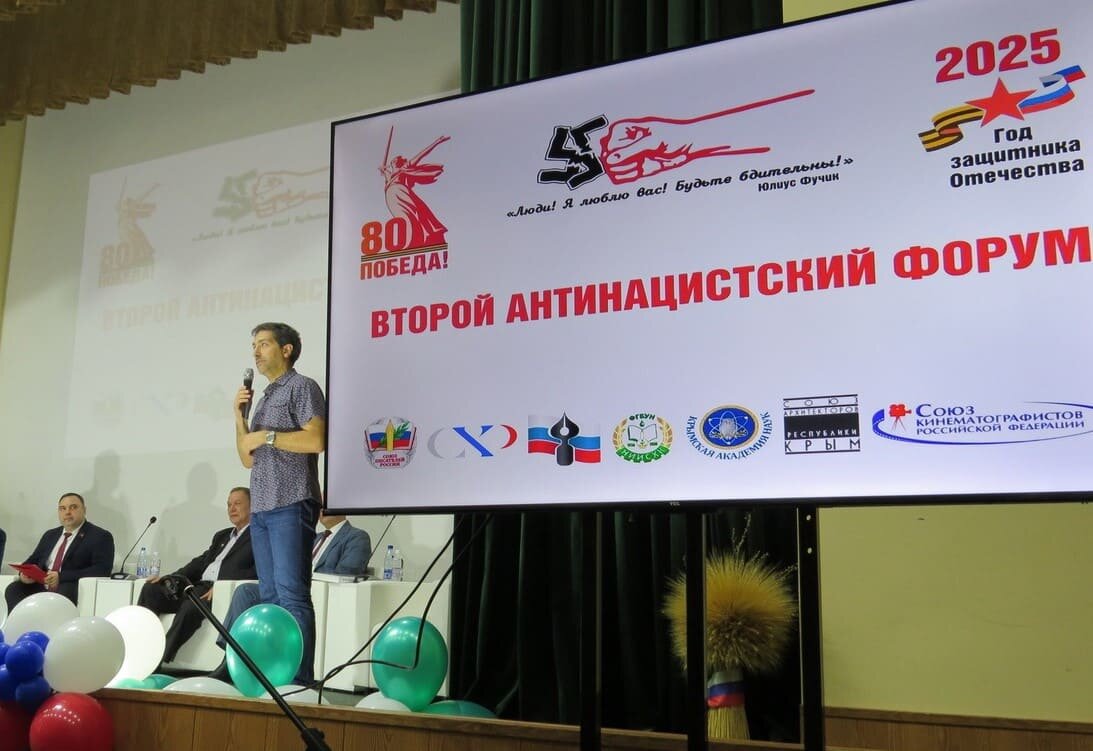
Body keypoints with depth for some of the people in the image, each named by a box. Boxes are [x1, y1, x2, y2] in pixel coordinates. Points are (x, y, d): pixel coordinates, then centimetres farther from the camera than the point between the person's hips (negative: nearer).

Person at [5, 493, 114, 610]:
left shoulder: (100, 536, 3)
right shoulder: (50, 535, 25)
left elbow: (101, 570, -9)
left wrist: (61, 577, -19)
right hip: (41, 588, 6)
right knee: (13, 589, -20)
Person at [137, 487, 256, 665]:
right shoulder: (222, 536, 30)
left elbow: (258, 572, -11)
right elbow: (200, 562, 23)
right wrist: (169, 578, 7)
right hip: (196, 586, 8)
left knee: (190, 607, -35)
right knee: (150, 589, -10)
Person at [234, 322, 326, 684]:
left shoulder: (302, 387, 0)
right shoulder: (264, 397, 23)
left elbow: (316, 440, -15)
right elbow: (248, 460, 21)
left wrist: (266, 436, -8)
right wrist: (240, 417, 10)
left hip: (291, 505, -8)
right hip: (261, 508, 8)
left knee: (292, 593, -12)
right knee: (270, 596, 6)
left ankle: (300, 679, -13)